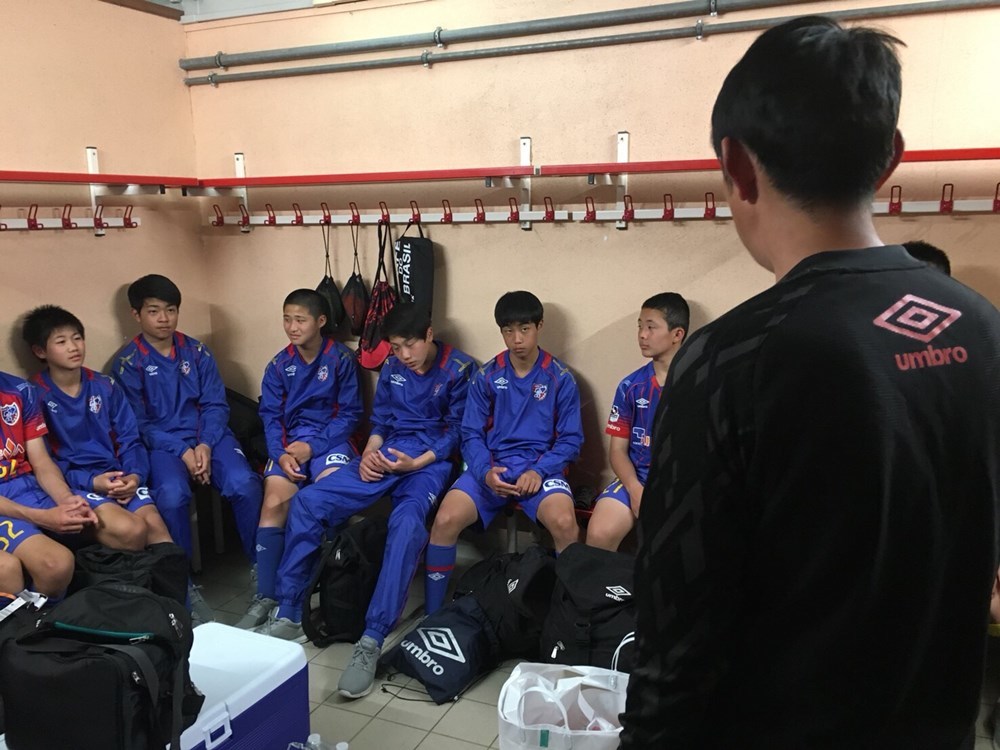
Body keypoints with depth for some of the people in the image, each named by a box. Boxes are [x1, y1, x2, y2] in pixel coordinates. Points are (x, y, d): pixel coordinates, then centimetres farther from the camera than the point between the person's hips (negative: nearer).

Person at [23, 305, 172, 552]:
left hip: (116, 476, 4)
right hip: (72, 483, -4)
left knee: (156, 525, -24)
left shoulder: (105, 386, 10)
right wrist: (90, 482, -17)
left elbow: (129, 439, 9)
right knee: (132, 530, -28)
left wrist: (135, 475, -11)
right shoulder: (34, 395, -3)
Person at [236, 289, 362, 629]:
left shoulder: (341, 359, -3)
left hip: (329, 439, -3)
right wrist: (281, 454, -14)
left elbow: (350, 413, -4)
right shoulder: (278, 365, 8)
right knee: (273, 503, -21)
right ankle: (266, 597, -12)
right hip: (289, 441, 3)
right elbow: (270, 416, 5)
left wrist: (313, 446, -15)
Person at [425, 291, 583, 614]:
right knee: (445, 520, -24)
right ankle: (432, 614, -6)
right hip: (491, 466, 2)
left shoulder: (560, 378, 3)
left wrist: (539, 471, -15)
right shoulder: (487, 376, 7)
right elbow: (471, 434, 5)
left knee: (564, 523, -33)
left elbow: (571, 439, 2)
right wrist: (485, 472, -15)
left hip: (541, 466, -1)